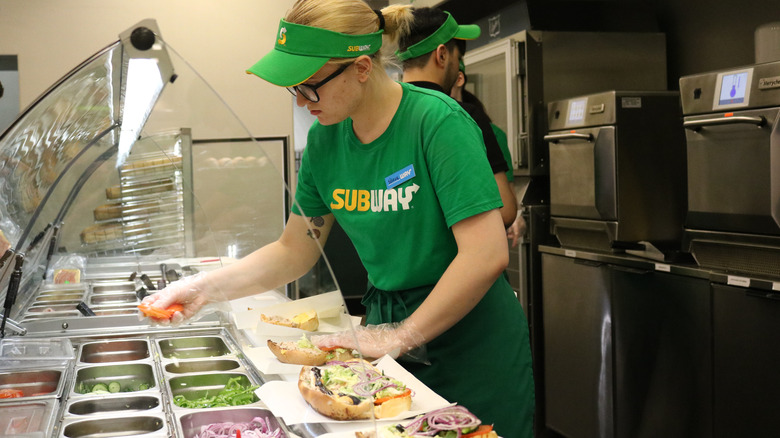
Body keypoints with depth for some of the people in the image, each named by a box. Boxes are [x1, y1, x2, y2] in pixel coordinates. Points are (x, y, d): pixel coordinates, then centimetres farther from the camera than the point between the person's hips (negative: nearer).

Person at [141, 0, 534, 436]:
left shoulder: (437, 120, -21)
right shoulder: (325, 139, -1)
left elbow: (486, 256, -26)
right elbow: (294, 252, 7)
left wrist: (399, 337, -19)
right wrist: (205, 289, -7)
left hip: (473, 347, -5)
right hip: (388, 318, 5)